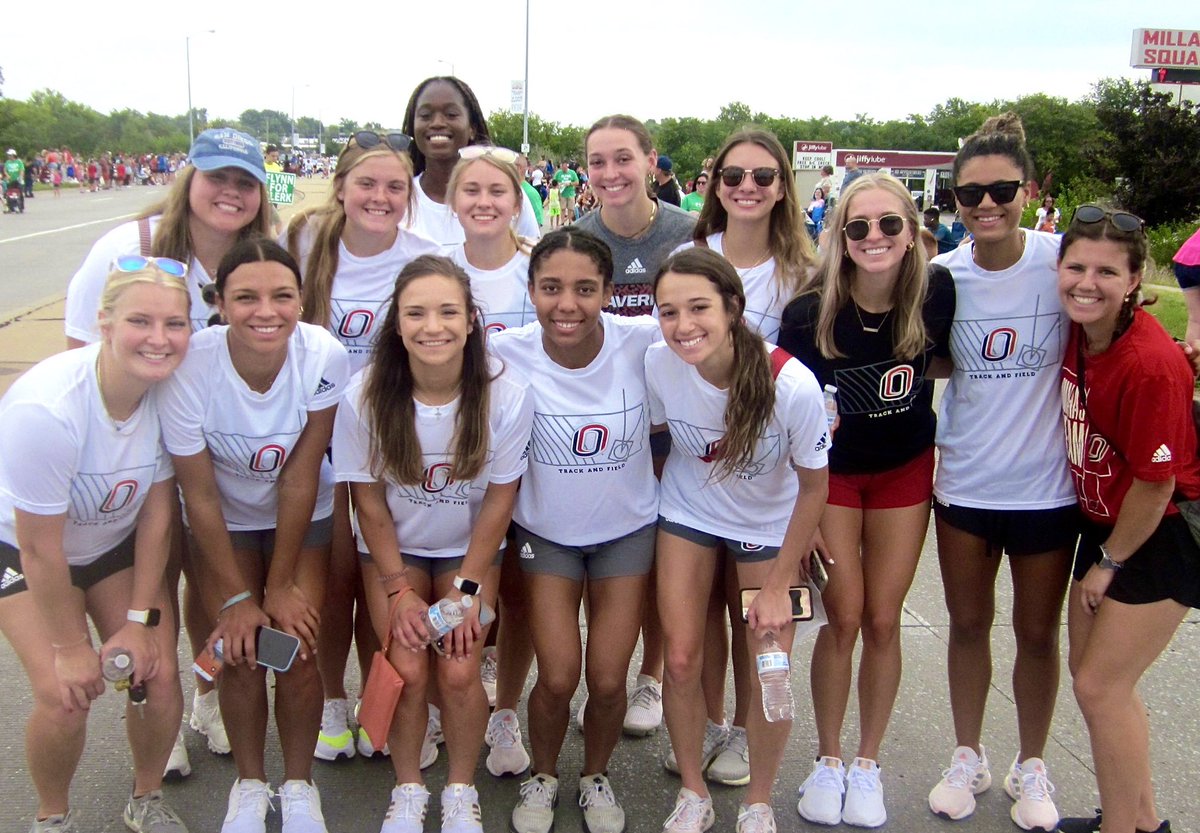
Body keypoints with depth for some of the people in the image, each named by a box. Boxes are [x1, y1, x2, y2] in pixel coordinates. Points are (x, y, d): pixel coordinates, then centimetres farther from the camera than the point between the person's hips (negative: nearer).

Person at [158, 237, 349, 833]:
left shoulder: (324, 357, -28)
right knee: (240, 655, -5)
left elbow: (299, 480, -18)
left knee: (297, 648, -7)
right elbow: (200, 496, -18)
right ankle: (249, 783, 21)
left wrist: (282, 584, -11)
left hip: (303, 516, 0)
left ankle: (299, 783, 18)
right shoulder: (190, 367, -29)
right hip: (224, 520, 0)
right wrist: (237, 596, -12)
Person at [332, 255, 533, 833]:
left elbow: (499, 498, -11)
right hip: (393, 548, 0)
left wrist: (468, 587, -9)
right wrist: (400, 590, -10)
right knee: (409, 671, -13)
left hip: (469, 549, 0)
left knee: (459, 673, -13)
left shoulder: (506, 394, -23)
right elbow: (369, 500, -10)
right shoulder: (366, 395, -22)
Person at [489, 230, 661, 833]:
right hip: (545, 530, 0)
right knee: (558, 677, -4)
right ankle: (541, 776, 28)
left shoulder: (644, 342, -21)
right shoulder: (506, 353, -20)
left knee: (608, 680, 0)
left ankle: (596, 777, 32)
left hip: (627, 528, 0)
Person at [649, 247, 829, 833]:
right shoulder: (658, 365, -25)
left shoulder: (793, 386, -32)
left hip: (769, 524, -2)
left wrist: (779, 585, -12)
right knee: (681, 660, 2)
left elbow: (813, 486, -16)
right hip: (687, 514, 2)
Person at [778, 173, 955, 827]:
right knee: (843, 620, 1)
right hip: (831, 472, -1)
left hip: (906, 469, 2)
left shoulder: (936, 291, -16)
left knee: (882, 621, 7)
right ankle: (828, 760, 23)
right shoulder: (810, 312, -21)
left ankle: (868, 763, 26)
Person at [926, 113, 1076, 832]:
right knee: (968, 624, 17)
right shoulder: (943, 274, -5)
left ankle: (1031, 766, 38)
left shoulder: (1061, 261, -13)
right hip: (964, 482, 2)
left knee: (1038, 632, 15)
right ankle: (968, 757, 38)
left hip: (1046, 485, -2)